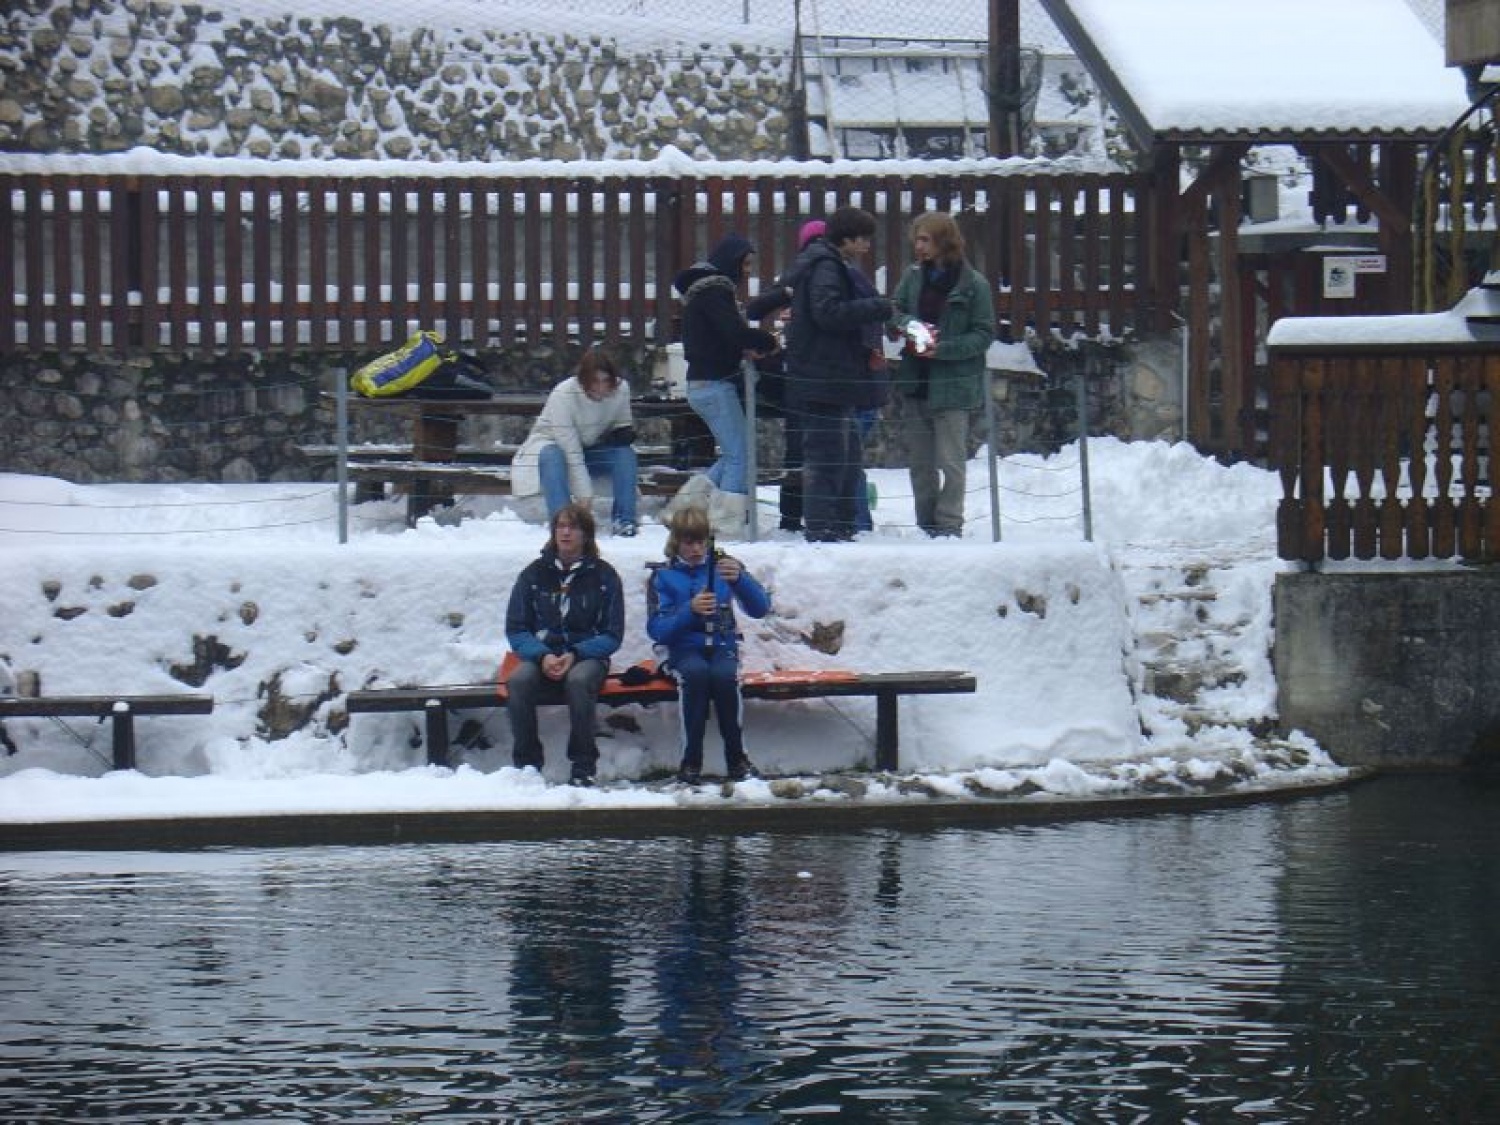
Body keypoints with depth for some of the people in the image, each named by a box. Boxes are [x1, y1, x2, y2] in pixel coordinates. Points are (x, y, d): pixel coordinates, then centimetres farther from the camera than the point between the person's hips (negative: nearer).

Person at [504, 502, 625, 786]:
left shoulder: (603, 575, 4)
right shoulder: (534, 573, 7)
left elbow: (612, 635, 1)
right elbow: (515, 629, 4)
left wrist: (574, 655, -16)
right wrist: (542, 656, -16)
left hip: (587, 656, -2)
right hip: (541, 655, 2)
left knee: (578, 680, -37)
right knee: (519, 681, -33)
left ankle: (583, 768, -28)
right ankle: (526, 765, -24)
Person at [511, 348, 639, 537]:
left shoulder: (621, 389, -18)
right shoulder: (563, 396, -32)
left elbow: (623, 424, 4)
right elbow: (571, 453, -33)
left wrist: (624, 433, -22)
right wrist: (584, 496, -35)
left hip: (591, 447, 4)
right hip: (552, 444, -4)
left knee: (626, 451, -23)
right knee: (552, 456, -38)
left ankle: (624, 519, -22)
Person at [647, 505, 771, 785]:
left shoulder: (724, 566, 6)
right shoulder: (663, 576, 5)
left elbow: (760, 608, -7)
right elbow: (657, 630, -7)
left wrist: (740, 579, -26)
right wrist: (689, 610, -24)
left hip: (722, 646, 1)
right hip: (684, 650, -1)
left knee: (724, 675, -35)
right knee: (696, 672, -36)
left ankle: (737, 759, -23)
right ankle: (691, 760, -29)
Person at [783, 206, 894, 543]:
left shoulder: (835, 266, 21)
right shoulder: (824, 266, -12)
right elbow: (828, 312, -24)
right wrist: (879, 309, -19)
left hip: (838, 377, 11)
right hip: (824, 380, -11)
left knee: (849, 456, 15)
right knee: (828, 453, -9)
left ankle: (840, 527, 21)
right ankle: (821, 528, -8)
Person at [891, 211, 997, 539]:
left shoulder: (973, 285, -8)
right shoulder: (914, 276, 6)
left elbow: (984, 334, -7)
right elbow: (895, 311, 13)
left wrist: (943, 349, -18)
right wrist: (909, 325, -10)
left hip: (952, 386, -5)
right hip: (915, 383, 5)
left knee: (951, 461, -5)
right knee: (920, 462, 12)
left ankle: (949, 526, 2)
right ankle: (926, 526, 21)